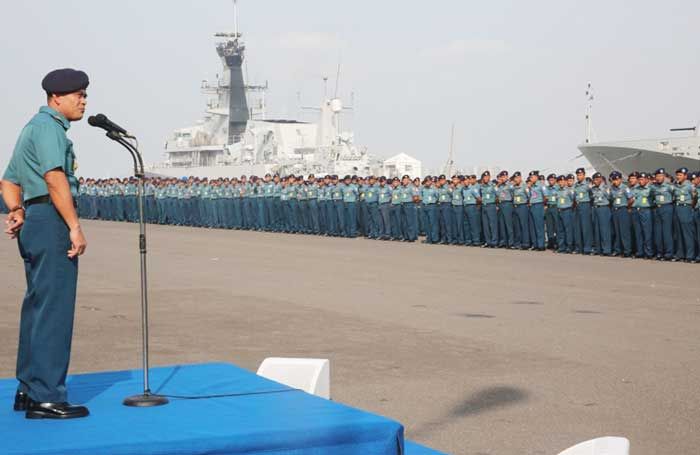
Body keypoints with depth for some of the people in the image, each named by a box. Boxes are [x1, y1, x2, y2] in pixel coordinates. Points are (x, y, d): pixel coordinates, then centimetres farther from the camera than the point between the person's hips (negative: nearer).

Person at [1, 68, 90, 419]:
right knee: (54, 308, -10)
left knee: (37, 307, 15)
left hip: (32, 222, 11)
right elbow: (55, 179, -21)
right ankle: (46, 397, -9)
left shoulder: (31, 129, 23)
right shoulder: (48, 126, -9)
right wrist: (75, 227, -23)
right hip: (52, 219, -11)